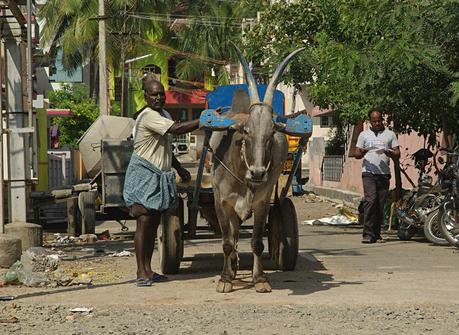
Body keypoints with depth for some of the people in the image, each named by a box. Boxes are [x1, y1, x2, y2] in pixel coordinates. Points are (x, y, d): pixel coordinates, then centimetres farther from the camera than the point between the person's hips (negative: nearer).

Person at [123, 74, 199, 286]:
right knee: (144, 222, -10)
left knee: (154, 223, 9)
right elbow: (176, 129, -29)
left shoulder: (164, 115, 16)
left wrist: (179, 168, 20)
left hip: (159, 177, 9)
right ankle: (141, 272, -7)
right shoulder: (148, 116, -16)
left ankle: (147, 270, 15)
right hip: (143, 175, -9)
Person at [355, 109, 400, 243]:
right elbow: (357, 154, 11)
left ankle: (376, 232, 11)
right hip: (368, 173, -2)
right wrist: (362, 153, -13)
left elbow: (397, 154, 9)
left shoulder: (390, 134, 13)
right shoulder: (364, 134, 12)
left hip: (384, 173, 2)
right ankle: (368, 233, -17)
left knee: (380, 203, 3)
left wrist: (389, 153, -12)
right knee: (370, 200, -15)